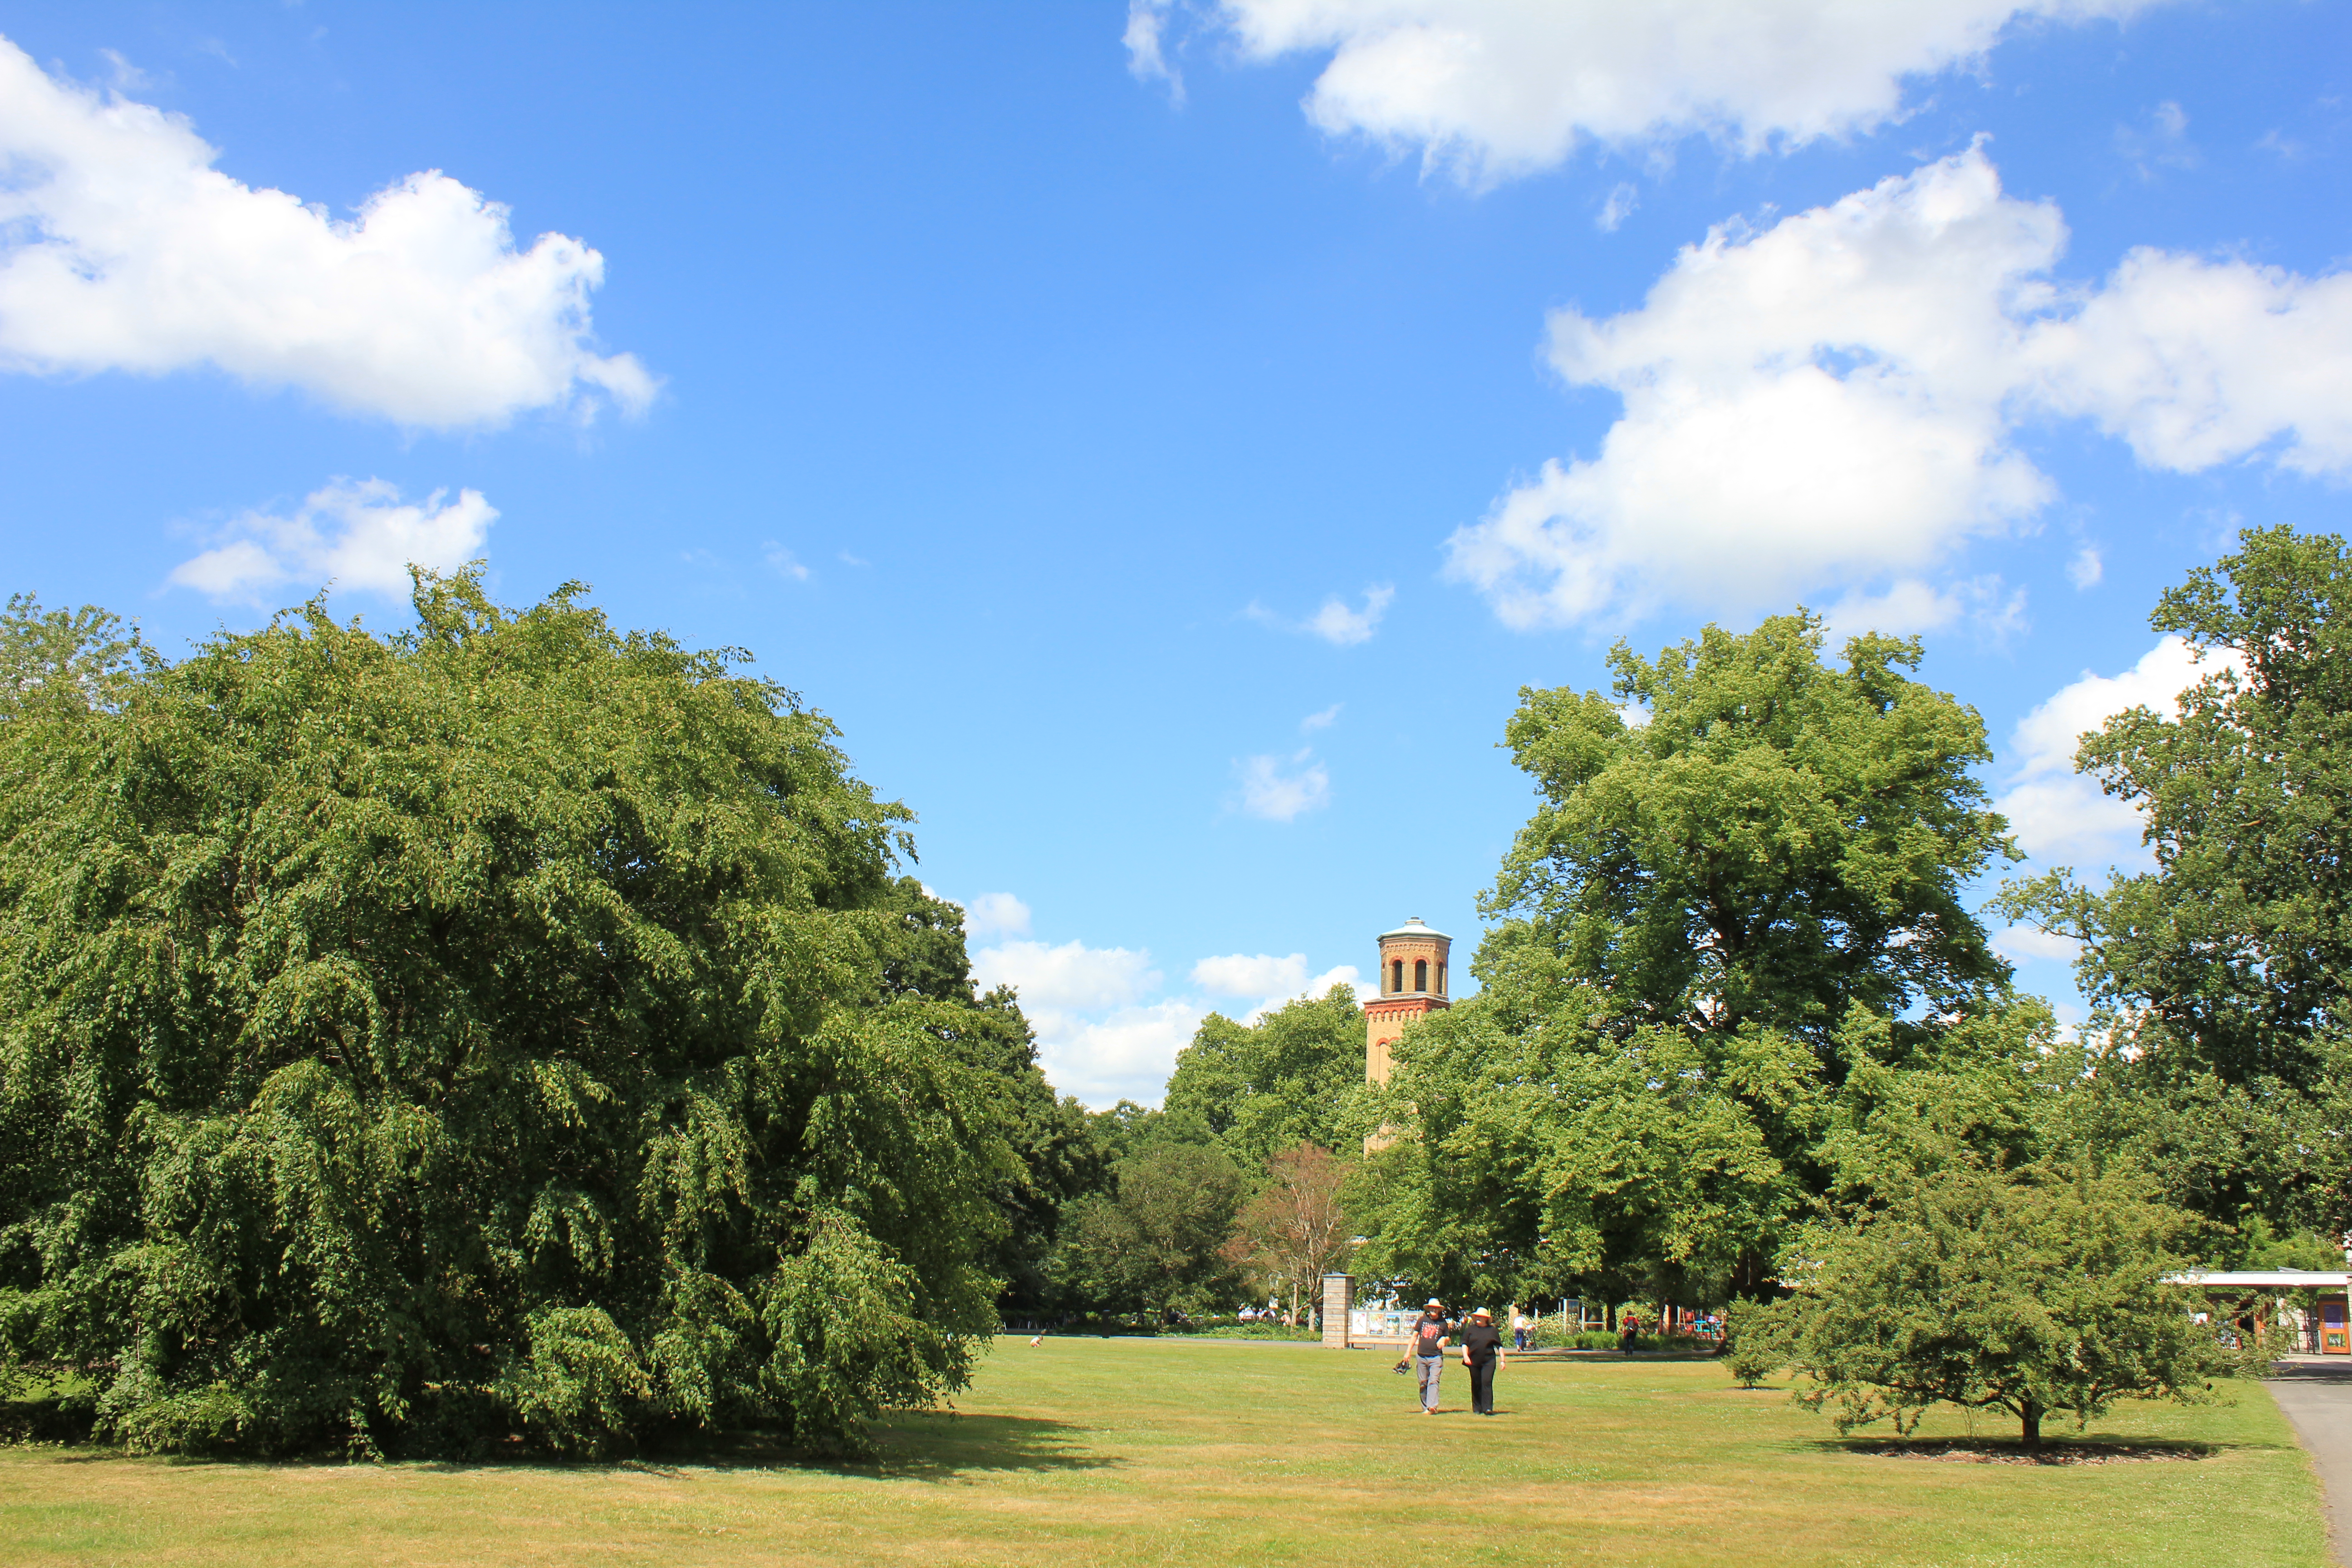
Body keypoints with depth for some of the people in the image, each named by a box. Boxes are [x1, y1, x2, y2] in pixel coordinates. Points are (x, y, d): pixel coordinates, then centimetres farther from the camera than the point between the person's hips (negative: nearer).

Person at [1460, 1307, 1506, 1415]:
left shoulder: (1492, 1330, 8)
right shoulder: (1470, 1330, 10)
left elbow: (1499, 1346, 11)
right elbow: (1465, 1344, 6)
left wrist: (1502, 1360, 6)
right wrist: (1466, 1357, -9)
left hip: (1489, 1361, -2)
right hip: (1474, 1361, 2)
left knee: (1487, 1383, -13)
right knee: (1476, 1385, 6)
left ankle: (1488, 1408, -16)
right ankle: (1477, 1408, 16)